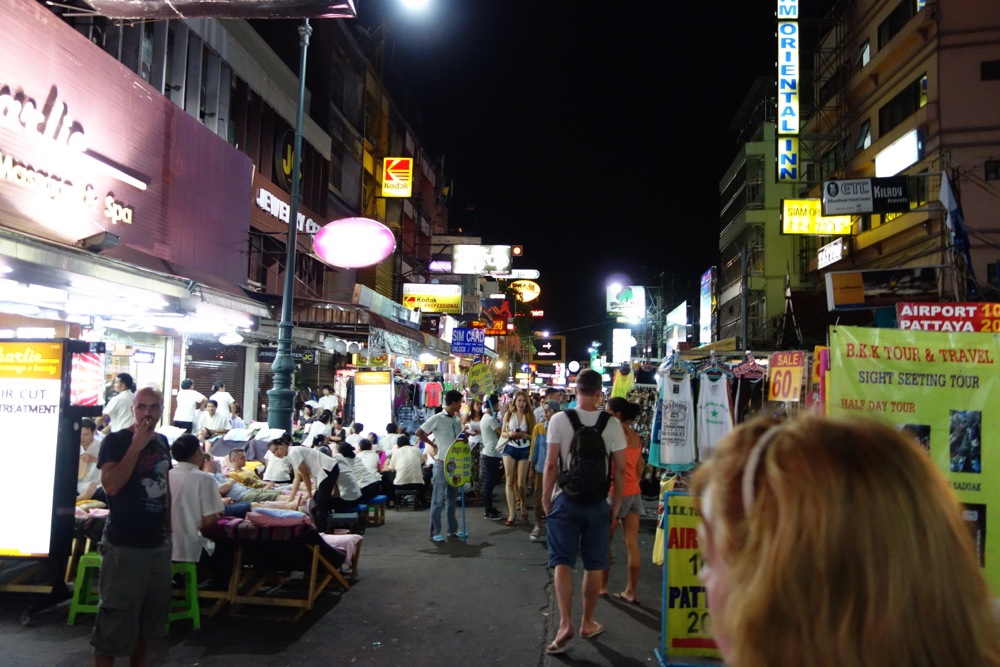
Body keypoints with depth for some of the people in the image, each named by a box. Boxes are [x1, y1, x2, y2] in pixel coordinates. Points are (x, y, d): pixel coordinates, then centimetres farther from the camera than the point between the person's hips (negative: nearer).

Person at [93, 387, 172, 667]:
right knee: (116, 615, 1)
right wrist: (136, 445, -26)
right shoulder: (115, 440, -12)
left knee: (151, 612, 19)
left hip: (158, 542, 7)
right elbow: (111, 485, -27)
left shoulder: (162, 442, 7)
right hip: (124, 544, -7)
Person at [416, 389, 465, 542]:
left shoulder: (457, 420, 9)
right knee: (438, 499, 0)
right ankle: (435, 531, 8)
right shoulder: (437, 418, -12)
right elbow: (419, 432, -9)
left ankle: (453, 529, 23)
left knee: (452, 499, 14)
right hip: (442, 464, -7)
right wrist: (433, 445, -6)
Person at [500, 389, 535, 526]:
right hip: (510, 449, 1)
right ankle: (511, 514, 5)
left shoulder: (530, 416, -2)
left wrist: (524, 435, -19)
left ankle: (523, 506, 32)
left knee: (520, 483, 2)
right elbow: (502, 433, 5)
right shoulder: (508, 415, 1)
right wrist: (510, 434, -15)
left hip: (524, 450, -1)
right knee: (510, 481, -1)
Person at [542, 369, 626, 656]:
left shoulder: (559, 419, -9)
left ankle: (565, 622, -8)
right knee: (594, 566, 13)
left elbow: (551, 464, -9)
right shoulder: (612, 424, -6)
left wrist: (545, 496, 2)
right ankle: (587, 623, 25)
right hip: (598, 502, 1)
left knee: (562, 562, 4)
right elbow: (620, 469, -4)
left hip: (565, 500, -1)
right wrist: (617, 501, 8)